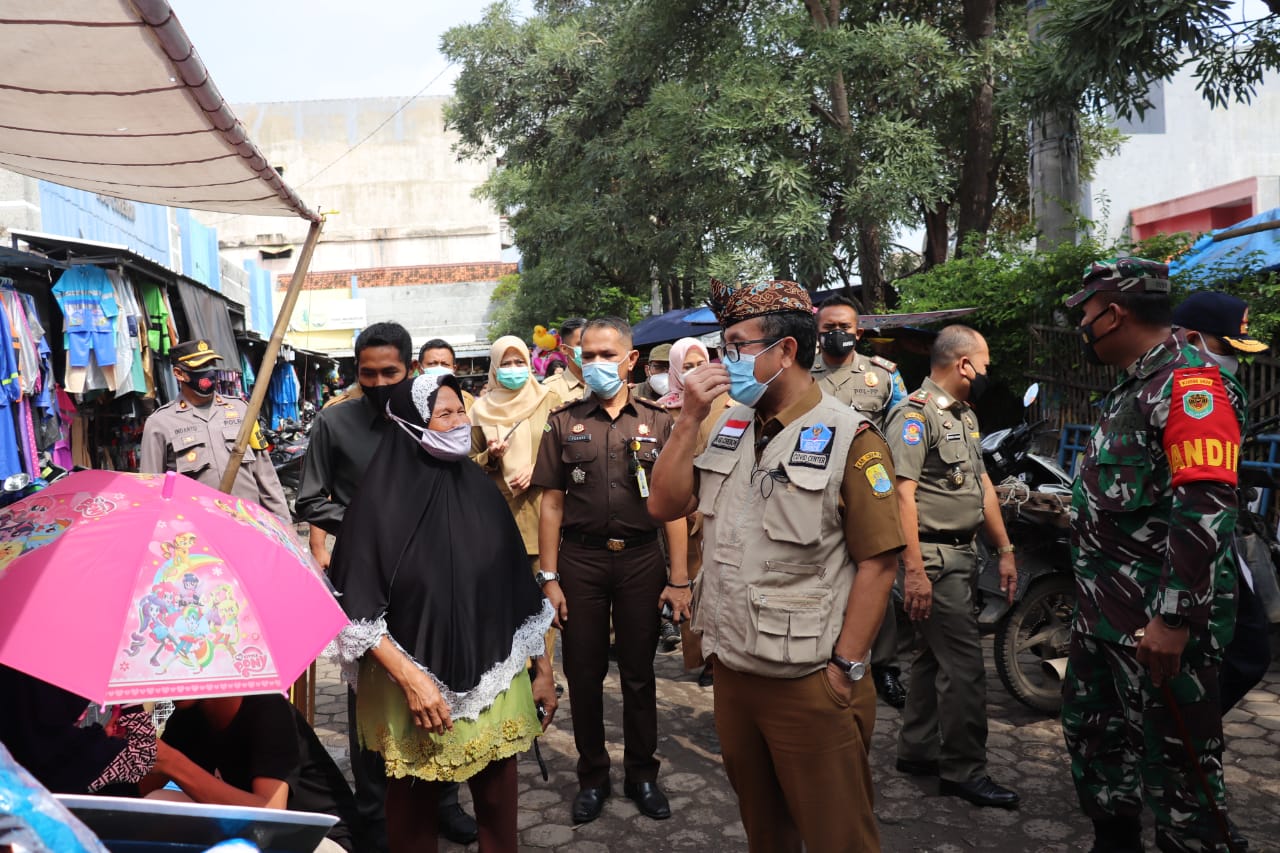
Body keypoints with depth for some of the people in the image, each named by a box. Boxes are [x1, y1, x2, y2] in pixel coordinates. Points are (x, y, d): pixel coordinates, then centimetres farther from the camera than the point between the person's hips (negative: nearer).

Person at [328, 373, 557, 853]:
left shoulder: (480, 489, 2)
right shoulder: (381, 502, -11)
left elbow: (518, 589, 7)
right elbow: (358, 611, -12)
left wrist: (542, 669, 10)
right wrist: (411, 679, -19)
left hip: (495, 682, 3)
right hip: (414, 686, -3)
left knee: (498, 808, 12)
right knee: (412, 812, 14)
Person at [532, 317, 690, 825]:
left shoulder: (657, 422, 2)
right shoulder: (565, 422, 4)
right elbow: (552, 504, 3)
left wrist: (679, 579, -4)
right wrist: (549, 578, -2)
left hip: (641, 559, 0)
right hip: (580, 559, 1)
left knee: (639, 673, 11)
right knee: (584, 673, 10)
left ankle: (642, 774, 29)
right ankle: (592, 776, 29)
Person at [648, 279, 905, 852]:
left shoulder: (849, 437, -12)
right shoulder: (724, 430, 7)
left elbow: (877, 561, -13)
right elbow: (664, 506, 1)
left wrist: (846, 668, -14)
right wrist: (689, 420, -9)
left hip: (811, 685, -6)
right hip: (730, 673, 6)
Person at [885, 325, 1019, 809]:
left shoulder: (965, 415, 17)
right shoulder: (915, 414, -14)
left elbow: (982, 485, 20)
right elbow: (901, 494, -21)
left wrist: (1005, 550, 17)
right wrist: (914, 571, -25)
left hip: (960, 556, 10)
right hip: (934, 559, -10)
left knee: (935, 656, 16)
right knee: (964, 665, -5)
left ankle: (917, 751, 28)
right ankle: (964, 771, 8)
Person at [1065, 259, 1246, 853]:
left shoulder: (1188, 380, -16)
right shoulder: (1131, 388, 16)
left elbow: (1205, 510, -25)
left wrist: (1175, 619, -26)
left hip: (1159, 625, -10)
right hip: (1104, 616, 10)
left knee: (1175, 764, 1)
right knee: (1094, 733, 20)